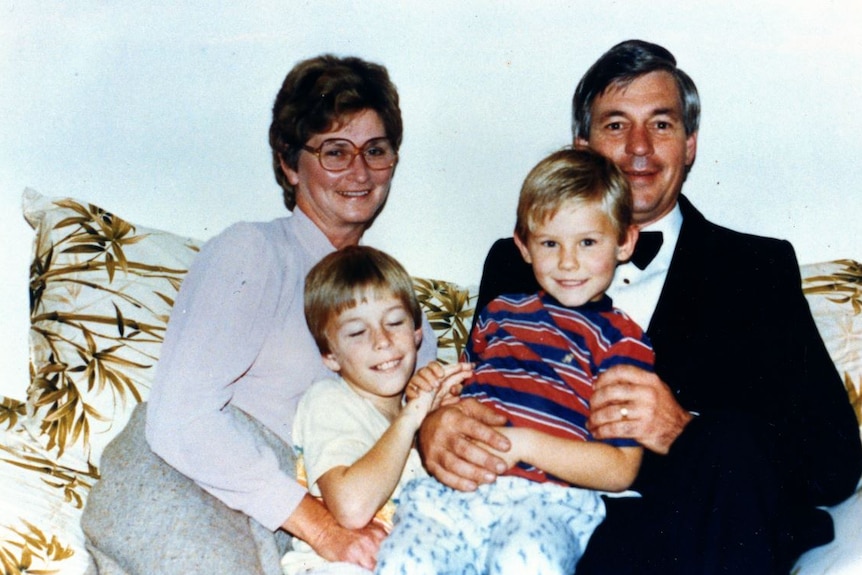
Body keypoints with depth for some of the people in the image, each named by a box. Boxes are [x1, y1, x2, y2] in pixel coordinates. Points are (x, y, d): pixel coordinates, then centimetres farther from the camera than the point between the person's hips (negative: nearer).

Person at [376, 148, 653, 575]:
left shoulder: (620, 339, 7)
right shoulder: (499, 314, 22)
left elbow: (620, 469, 0)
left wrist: (524, 443, -10)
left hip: (546, 500, -3)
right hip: (453, 489, 3)